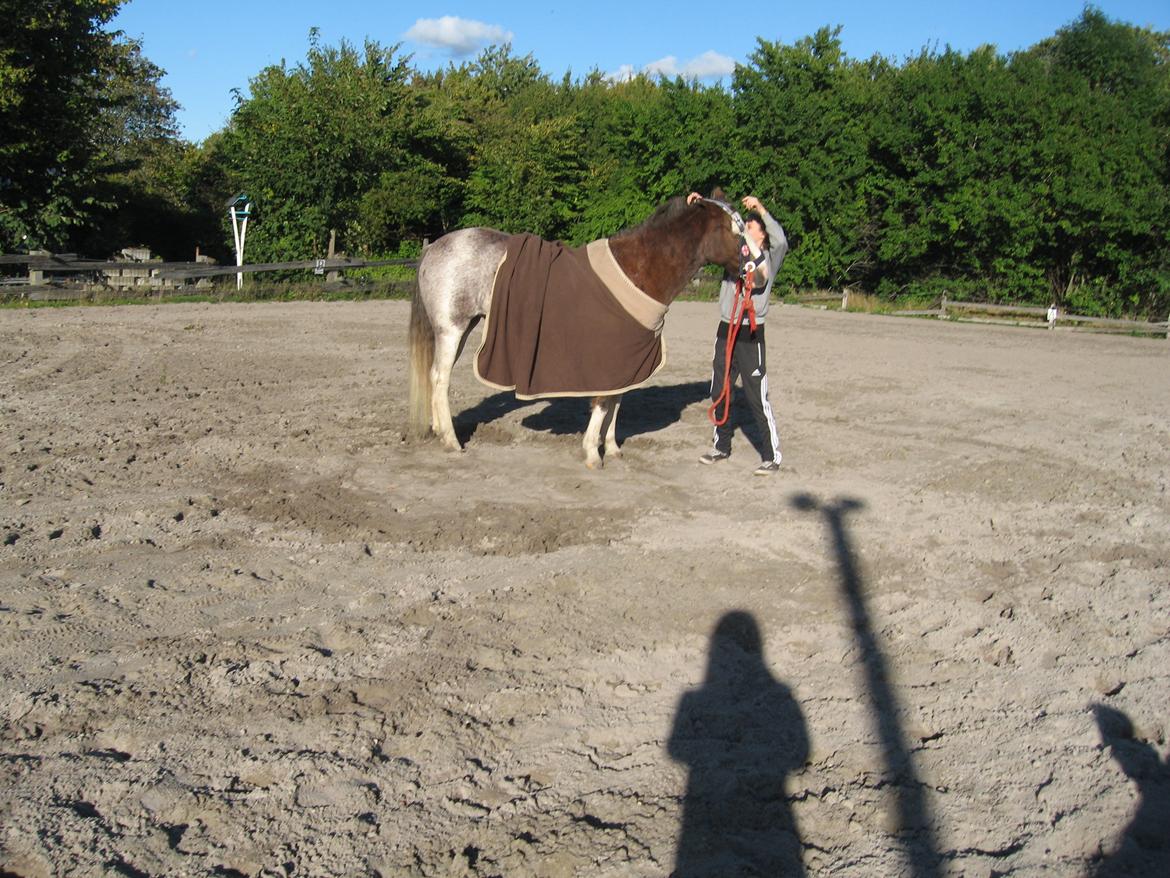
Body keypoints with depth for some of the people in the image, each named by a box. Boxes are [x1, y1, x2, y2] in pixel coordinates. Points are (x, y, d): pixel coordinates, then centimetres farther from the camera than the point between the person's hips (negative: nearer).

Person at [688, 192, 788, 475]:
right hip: (725, 331, 6)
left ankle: (772, 456, 2)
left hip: (750, 334, -6)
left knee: (757, 398, -6)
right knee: (719, 393, 14)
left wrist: (761, 210, -31)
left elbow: (781, 241, -25)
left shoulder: (769, 258, -4)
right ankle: (721, 446, 29)